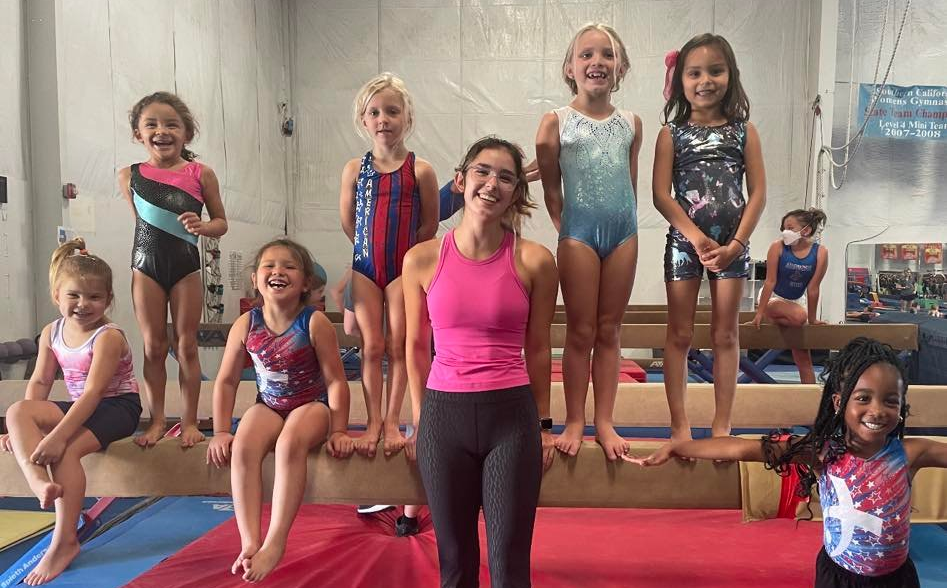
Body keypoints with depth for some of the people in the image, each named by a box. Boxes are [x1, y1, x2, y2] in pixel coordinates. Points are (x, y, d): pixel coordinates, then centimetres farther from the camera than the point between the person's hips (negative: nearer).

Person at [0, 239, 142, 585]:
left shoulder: (108, 336, -19)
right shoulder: (51, 333, 3)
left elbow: (93, 392, -25)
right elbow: (40, 382, 5)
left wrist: (57, 434, -33)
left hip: (118, 408, -7)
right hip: (78, 407, 7)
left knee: (66, 448, -29)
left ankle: (64, 541, -21)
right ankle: (38, 480, -35)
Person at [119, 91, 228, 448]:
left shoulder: (201, 174, -4)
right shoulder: (130, 176, 1)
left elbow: (221, 223, 1)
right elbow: (140, 219, 13)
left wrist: (201, 226, -18)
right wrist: (153, 245, 1)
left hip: (186, 267, -1)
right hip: (146, 267, 2)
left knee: (186, 345, 6)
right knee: (153, 347, 8)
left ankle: (189, 421, 16)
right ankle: (156, 421, 20)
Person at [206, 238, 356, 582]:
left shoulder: (314, 323, -15)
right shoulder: (246, 324, -5)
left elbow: (335, 380, -12)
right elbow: (226, 381, 3)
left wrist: (338, 431, -16)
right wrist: (221, 431, -2)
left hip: (312, 405, -4)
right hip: (269, 406, 4)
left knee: (290, 443, -35)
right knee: (242, 448, -27)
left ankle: (275, 542, -31)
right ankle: (249, 542, -26)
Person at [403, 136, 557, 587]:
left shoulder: (534, 261, -4)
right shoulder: (422, 259, -1)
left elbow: (537, 348, 5)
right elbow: (417, 346, 8)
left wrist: (543, 424, 9)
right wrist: (420, 419, 10)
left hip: (512, 416, -1)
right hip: (443, 415, 1)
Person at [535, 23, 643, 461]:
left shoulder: (631, 123, 7)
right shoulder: (556, 122, -3)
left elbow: (632, 184, 14)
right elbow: (551, 190, 1)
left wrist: (626, 226, 9)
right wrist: (565, 229, 1)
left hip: (624, 232, 3)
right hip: (579, 234, -3)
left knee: (609, 331, 9)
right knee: (580, 332, 3)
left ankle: (604, 422, 18)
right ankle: (575, 421, 15)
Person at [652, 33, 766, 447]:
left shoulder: (744, 131, 5)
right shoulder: (672, 133, 1)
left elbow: (758, 192, 1)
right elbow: (661, 195, -7)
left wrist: (736, 243, -10)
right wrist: (697, 238, -15)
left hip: (731, 244, 1)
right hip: (684, 242, -1)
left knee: (725, 334, 7)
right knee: (679, 334, 3)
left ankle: (722, 425, 17)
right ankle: (679, 424, 13)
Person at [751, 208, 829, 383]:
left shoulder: (820, 252, -17)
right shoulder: (778, 247, -20)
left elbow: (812, 289, -14)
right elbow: (770, 282, -18)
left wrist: (812, 319, -6)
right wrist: (759, 313, -19)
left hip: (797, 300, 3)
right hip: (773, 298, -3)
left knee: (804, 358, 5)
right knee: (798, 316, -35)